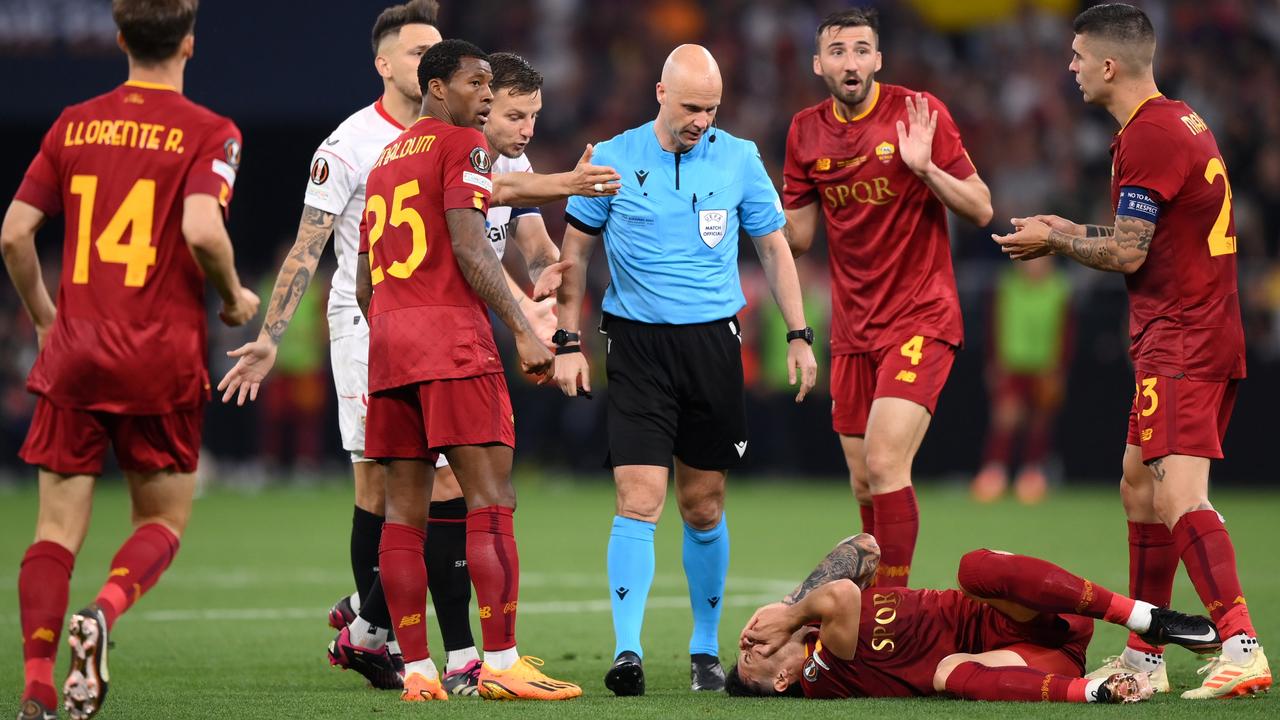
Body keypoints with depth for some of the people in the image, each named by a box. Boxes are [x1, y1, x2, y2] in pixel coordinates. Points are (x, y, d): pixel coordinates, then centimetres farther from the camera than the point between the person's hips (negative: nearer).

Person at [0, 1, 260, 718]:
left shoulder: (74, 123, 8)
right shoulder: (210, 133, -4)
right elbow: (201, 230, -19)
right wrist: (234, 297, 0)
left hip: (75, 347, 3)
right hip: (164, 354, -3)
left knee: (60, 525, 5)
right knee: (164, 518, 12)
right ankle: (103, 615, -17)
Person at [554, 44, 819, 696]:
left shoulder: (738, 158, 3)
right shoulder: (612, 160, -1)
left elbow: (774, 248, 12)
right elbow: (574, 253, 7)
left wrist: (798, 335, 6)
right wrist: (567, 342, 2)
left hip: (713, 342, 2)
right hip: (636, 345, -2)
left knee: (703, 507, 7)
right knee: (638, 501, -12)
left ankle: (705, 649, 20)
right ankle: (627, 653, -15)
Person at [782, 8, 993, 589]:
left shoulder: (918, 113, -8)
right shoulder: (806, 132, 6)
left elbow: (981, 210, -8)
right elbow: (798, 237, 11)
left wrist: (924, 167, -23)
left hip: (920, 317, -5)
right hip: (852, 327, 5)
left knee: (884, 464, -19)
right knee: (863, 483, 8)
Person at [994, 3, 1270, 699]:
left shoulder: (1148, 136, -15)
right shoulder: (1180, 121, 16)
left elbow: (1128, 254, -16)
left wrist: (1056, 242, 0)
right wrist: (1072, 230, 21)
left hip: (1180, 344, -10)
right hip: (1203, 335, 10)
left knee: (1179, 497, -18)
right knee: (1139, 486, 15)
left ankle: (1242, 647, -27)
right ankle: (1143, 656, 20)